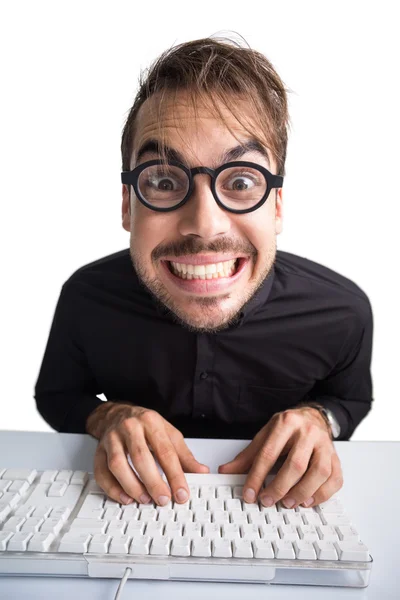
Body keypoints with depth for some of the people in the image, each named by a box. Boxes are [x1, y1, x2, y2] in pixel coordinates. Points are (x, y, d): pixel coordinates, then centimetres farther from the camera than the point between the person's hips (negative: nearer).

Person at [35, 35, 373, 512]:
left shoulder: (343, 312, -19)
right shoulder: (87, 298, -21)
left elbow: (352, 399, 2)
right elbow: (55, 396, -1)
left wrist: (319, 418, -19)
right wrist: (106, 417, -22)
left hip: (270, 504, 1)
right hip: (137, 503, 1)